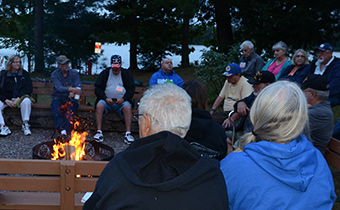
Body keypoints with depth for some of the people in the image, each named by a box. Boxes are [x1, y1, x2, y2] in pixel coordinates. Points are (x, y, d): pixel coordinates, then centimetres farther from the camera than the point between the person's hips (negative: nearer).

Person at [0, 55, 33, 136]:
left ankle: (25, 125, -28)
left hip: (21, 98, -1)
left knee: (26, 100, -36)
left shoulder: (25, 74, 8)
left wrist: (18, 99, -16)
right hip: (7, 99, 2)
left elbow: (28, 89, -2)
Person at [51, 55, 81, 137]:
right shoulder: (54, 74, 2)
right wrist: (71, 89, -31)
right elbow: (59, 88, -14)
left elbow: (78, 87, -2)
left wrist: (73, 93, -27)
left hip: (70, 99, 0)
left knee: (72, 104, -34)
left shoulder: (74, 73, 8)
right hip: (58, 98, 0)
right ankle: (62, 129, -46)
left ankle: (66, 130, -41)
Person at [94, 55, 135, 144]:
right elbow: (98, 89, 5)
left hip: (121, 101, 0)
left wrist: (123, 99, -14)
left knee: (127, 107, -32)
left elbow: (131, 90, 4)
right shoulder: (104, 73, 11)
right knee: (99, 106, -31)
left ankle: (128, 133, -32)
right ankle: (99, 132, -28)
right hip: (107, 100, 1)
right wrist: (106, 98, -13)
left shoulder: (126, 74, 11)